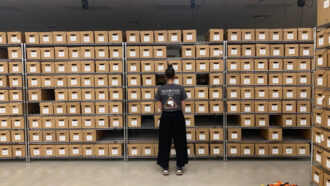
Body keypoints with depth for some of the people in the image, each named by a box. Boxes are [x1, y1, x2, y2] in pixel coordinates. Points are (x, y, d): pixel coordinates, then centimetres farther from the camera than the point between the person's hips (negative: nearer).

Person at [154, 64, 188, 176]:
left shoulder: (160, 89, -2)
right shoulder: (180, 88, -4)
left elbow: (160, 107, 4)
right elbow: (183, 106, 2)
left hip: (165, 117, 1)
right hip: (178, 116, 0)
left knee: (165, 143, 9)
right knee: (179, 142, 9)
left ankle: (165, 168, 14)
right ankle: (179, 168, 14)